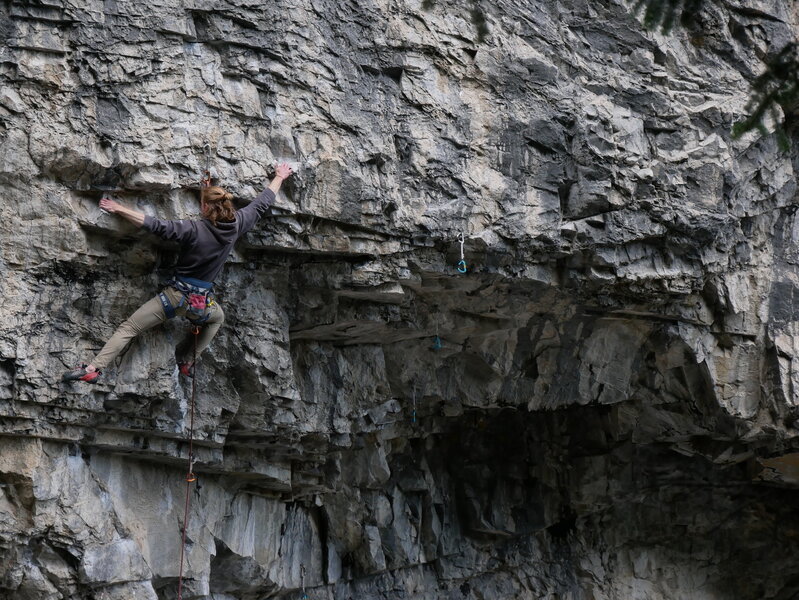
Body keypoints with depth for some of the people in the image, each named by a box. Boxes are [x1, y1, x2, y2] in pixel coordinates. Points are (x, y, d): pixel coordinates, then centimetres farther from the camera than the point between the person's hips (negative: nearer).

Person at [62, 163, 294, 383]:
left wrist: (118, 209, -17)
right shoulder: (236, 225, -5)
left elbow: (154, 225, -22)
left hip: (176, 295, -4)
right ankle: (188, 361, 31)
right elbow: (262, 203, 10)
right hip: (203, 302, 4)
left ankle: (93, 368, -10)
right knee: (218, 318, 40)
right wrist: (279, 178, 25)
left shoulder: (194, 229, -17)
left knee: (128, 328, 1)